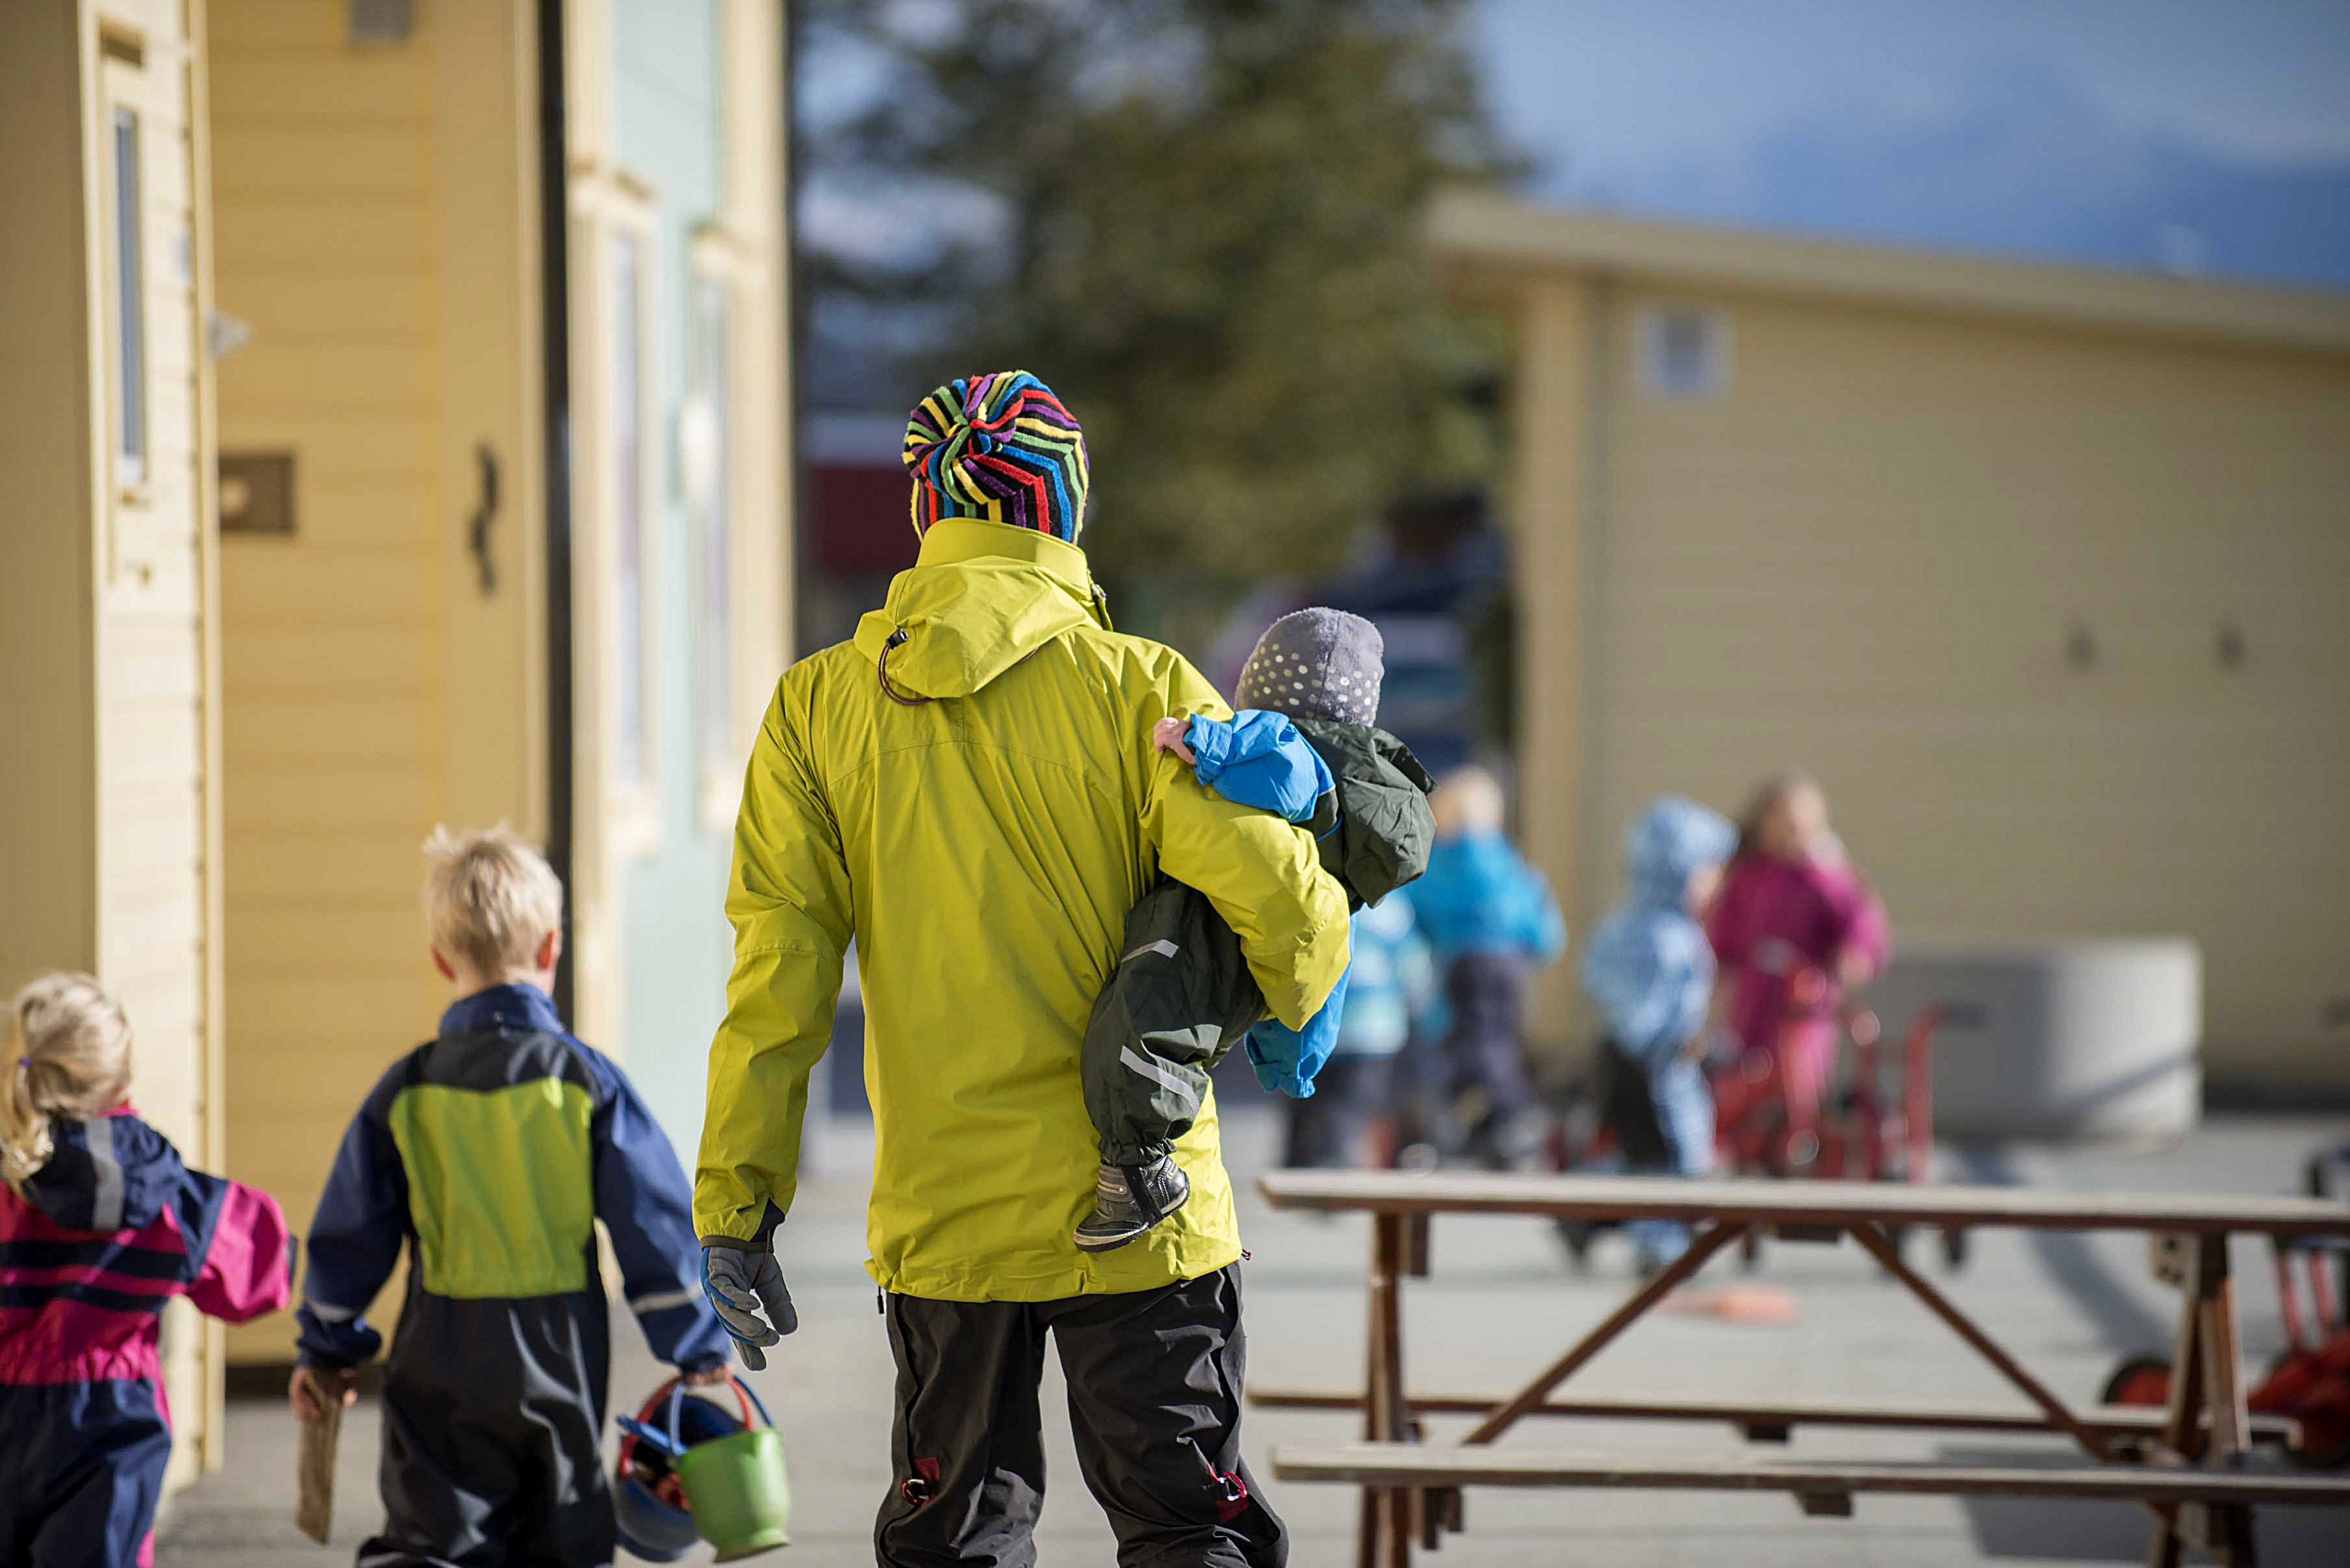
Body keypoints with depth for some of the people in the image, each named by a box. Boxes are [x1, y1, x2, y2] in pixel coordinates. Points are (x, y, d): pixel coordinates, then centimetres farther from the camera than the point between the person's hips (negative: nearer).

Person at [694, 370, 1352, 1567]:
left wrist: (734, 1207, -1)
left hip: (939, 1221, 2)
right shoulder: (1139, 687, -7)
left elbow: (778, 971, -3)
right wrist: (1299, 998, 8)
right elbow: (1276, 895, -15)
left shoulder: (819, 705, 1)